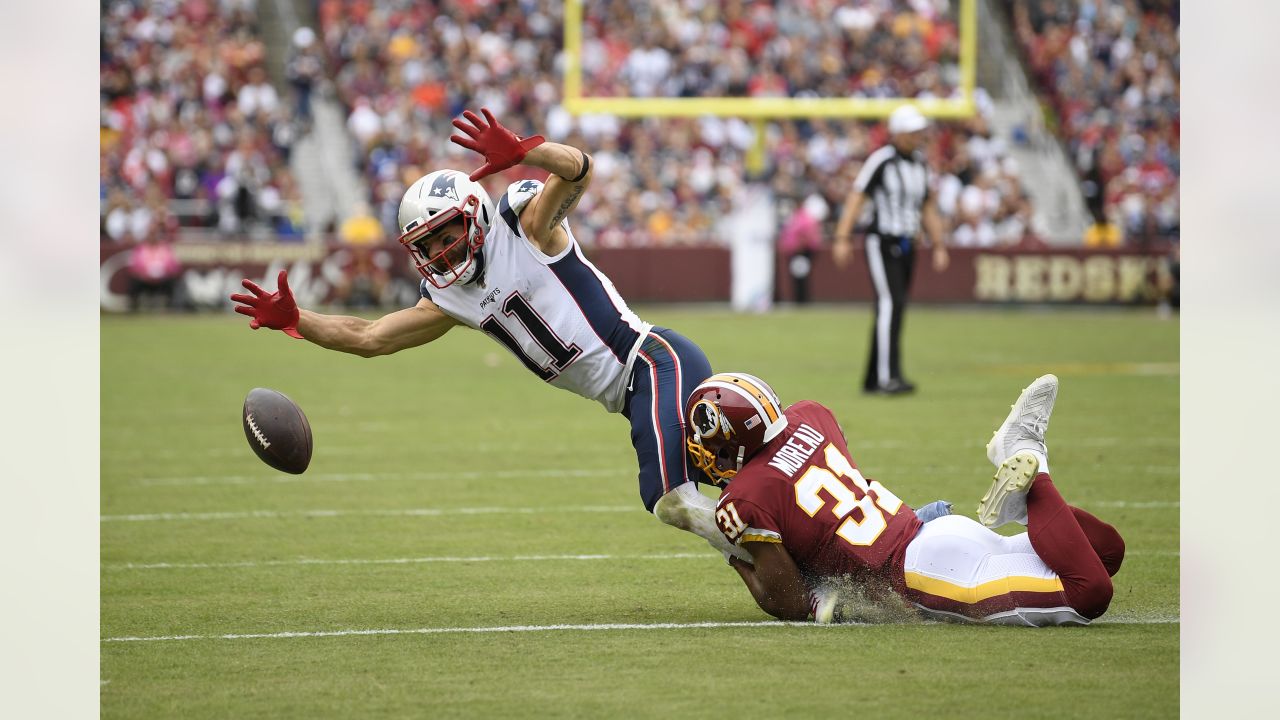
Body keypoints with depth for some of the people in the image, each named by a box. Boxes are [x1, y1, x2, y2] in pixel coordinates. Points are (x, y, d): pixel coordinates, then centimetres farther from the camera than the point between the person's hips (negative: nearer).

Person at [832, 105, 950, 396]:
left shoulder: (919, 163, 12)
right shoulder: (881, 160, -10)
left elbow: (927, 207, 21)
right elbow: (856, 197, -14)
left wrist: (938, 246, 18)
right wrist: (842, 238, -22)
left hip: (906, 246, 7)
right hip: (881, 243, -7)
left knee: (893, 310, 8)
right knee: (890, 304, -20)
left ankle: (872, 380, 14)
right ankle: (888, 376, -27)